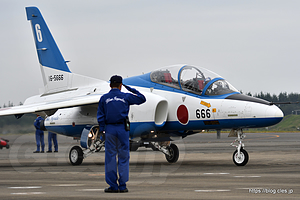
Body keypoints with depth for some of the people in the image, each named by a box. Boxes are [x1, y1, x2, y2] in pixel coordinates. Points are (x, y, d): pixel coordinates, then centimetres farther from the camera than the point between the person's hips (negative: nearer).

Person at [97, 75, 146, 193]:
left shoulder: (104, 98, 4)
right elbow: (142, 99, 15)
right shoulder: (126, 97, 3)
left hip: (110, 129, 0)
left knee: (110, 158, 3)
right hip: (122, 129, 0)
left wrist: (101, 131, 6)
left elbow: (100, 116, 2)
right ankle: (122, 185, 1)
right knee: (123, 158, 4)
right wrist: (132, 90, 23)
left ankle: (113, 186, 1)